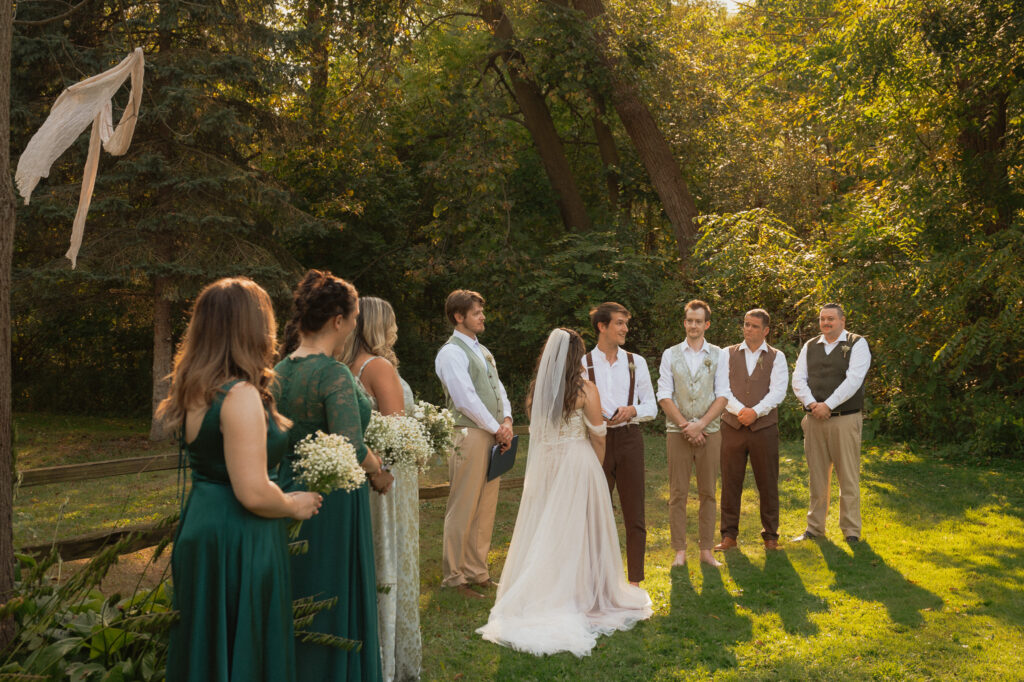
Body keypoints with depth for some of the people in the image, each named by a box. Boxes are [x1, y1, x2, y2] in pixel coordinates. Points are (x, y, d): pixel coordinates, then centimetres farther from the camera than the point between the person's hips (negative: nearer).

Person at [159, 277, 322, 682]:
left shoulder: (195, 391, 5)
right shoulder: (241, 396, -23)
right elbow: (253, 494, -25)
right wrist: (295, 505, -7)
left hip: (200, 528, 9)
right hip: (238, 542, -9)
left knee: (208, 646, 21)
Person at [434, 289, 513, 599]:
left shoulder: (482, 351, 20)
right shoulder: (451, 353, -8)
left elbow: (497, 388, 18)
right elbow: (466, 399, -16)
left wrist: (507, 420, 0)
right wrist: (497, 428, -10)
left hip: (493, 437, 8)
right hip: (469, 435, -8)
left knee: (486, 508, 12)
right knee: (463, 509, -3)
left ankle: (476, 571, 22)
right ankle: (453, 576, 7)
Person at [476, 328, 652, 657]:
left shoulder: (539, 389, 2)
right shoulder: (586, 390, -10)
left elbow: (535, 431, 8)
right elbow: (598, 436, -5)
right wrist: (597, 466, 10)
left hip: (544, 463, 4)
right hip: (578, 462, -4)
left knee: (544, 530, 11)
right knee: (577, 529, 6)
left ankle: (541, 596, 18)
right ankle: (581, 596, 15)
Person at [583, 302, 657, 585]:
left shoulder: (636, 362, 9)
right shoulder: (584, 363, 3)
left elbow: (651, 407, 8)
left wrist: (632, 410, -12)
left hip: (629, 438, 1)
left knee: (634, 516, 4)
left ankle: (635, 580, 15)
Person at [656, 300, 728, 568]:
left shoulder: (718, 355, 6)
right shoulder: (670, 355, 6)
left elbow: (722, 395, 0)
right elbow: (664, 395, 0)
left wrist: (701, 424, -12)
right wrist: (685, 425, -9)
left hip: (709, 431, 1)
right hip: (678, 432, 0)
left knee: (708, 493, 5)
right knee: (678, 493, 1)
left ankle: (706, 550, 14)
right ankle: (680, 551, 8)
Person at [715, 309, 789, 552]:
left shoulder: (776, 357, 6)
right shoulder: (728, 354, 8)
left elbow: (778, 391, -5)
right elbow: (721, 387, -2)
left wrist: (755, 411, -18)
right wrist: (739, 410, -17)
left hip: (764, 427, -1)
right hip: (732, 426, 1)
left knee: (767, 483, 5)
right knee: (730, 482, 4)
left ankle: (770, 535, 18)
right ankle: (729, 535, 13)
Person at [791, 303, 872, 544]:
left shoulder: (857, 344, 0)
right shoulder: (810, 346, 13)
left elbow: (853, 380, -11)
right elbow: (798, 379, 6)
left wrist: (828, 405, -16)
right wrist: (811, 404, -10)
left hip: (845, 418, -4)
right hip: (814, 419, 4)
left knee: (848, 476, -1)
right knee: (816, 476, 9)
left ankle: (851, 531, 8)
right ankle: (814, 528, 17)